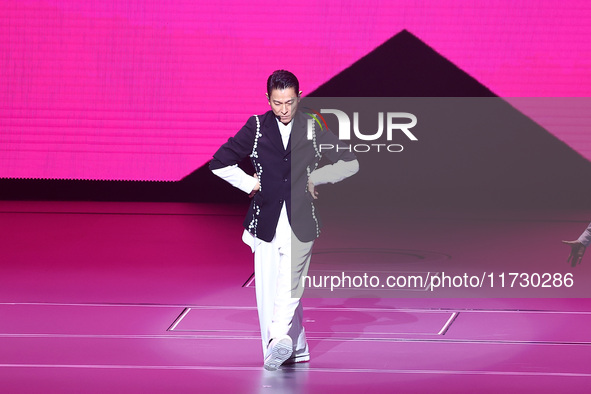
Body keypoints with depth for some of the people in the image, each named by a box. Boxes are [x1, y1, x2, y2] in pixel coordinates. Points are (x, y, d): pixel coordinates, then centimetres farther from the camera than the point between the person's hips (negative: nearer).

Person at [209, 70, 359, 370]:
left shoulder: (314, 129, 4)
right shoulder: (256, 127, 4)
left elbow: (350, 164, 11)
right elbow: (219, 163, 10)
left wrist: (315, 178, 2)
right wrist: (249, 183, 3)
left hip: (300, 222, -2)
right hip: (267, 220, 2)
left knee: (290, 282, -18)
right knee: (268, 287, -1)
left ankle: (279, 341, -29)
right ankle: (294, 350, 7)